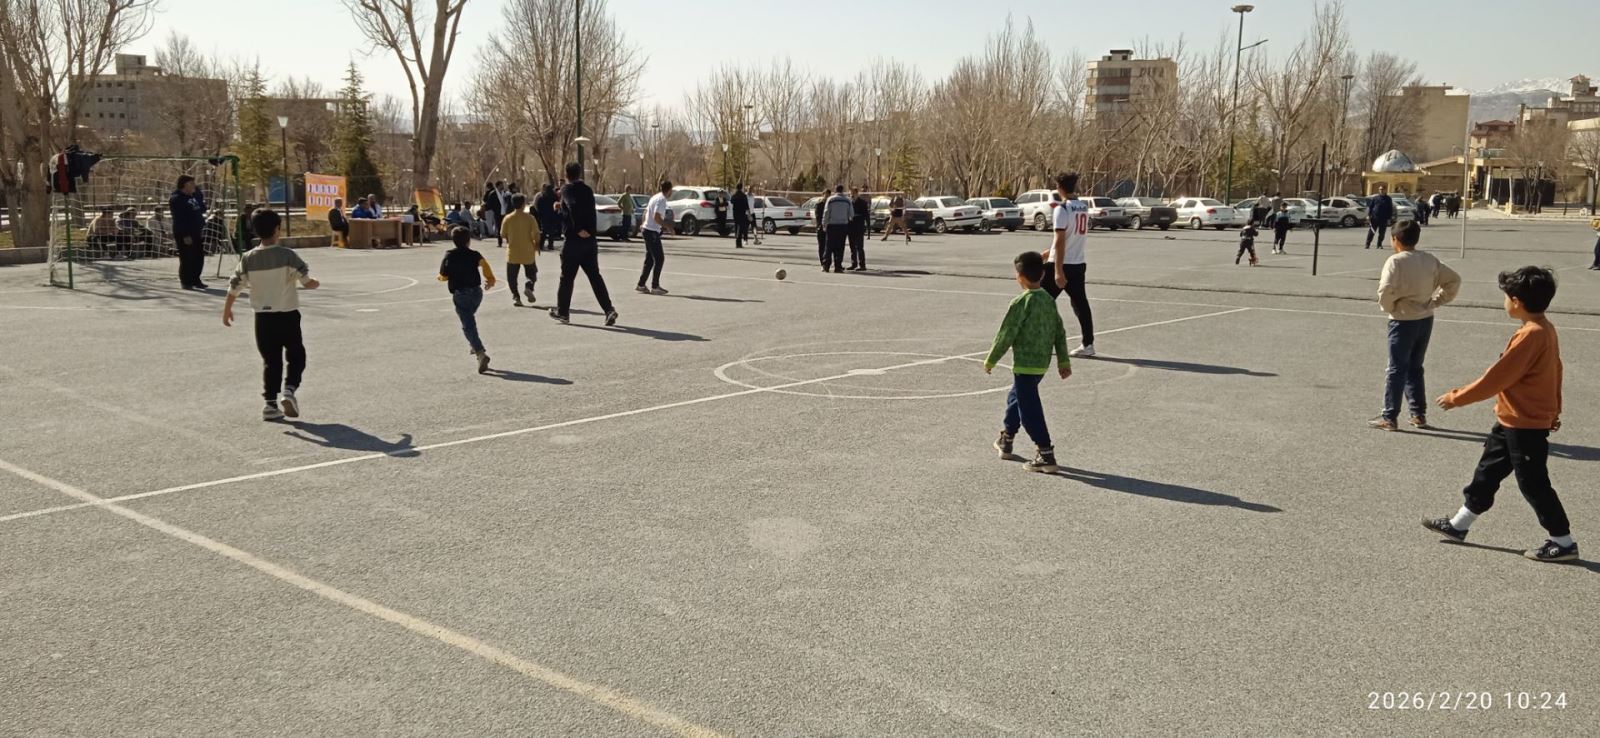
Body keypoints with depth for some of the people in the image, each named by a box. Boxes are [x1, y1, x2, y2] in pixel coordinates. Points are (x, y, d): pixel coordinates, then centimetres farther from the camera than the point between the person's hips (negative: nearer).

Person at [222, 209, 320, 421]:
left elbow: (235, 286, 3)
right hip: (287, 315, -3)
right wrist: (313, 284, 6)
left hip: (263, 317, 3)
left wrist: (227, 309, 16)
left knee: (271, 361, 11)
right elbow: (306, 281, -17)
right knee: (296, 356, 13)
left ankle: (271, 403, 7)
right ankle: (289, 389, -9)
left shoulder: (248, 258, -2)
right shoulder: (287, 255, -12)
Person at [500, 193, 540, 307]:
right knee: (532, 274, 17)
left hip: (512, 253, 1)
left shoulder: (508, 218, -6)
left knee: (512, 277, 10)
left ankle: (516, 296, -1)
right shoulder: (530, 218, -9)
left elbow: (503, 234, 2)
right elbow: (536, 235, -10)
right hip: (528, 253, 0)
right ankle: (529, 286, -10)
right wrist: (536, 246, 6)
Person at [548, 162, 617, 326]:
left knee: (567, 277, 6)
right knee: (595, 276, 6)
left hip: (573, 240, -5)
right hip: (590, 240, 6)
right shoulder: (587, 190, 13)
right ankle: (609, 310, -6)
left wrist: (578, 229, -24)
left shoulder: (567, 190, -7)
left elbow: (573, 207, -25)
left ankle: (562, 312, 16)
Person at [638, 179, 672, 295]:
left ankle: (641, 285, 15)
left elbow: (646, 212, 20)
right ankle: (655, 286, -2)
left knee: (650, 259, 13)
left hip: (647, 230, 9)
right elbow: (656, 217, -24)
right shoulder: (661, 199, -16)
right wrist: (667, 225, -14)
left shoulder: (655, 197, 13)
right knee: (659, 259, -4)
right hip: (652, 232, -9)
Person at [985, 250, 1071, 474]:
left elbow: (1006, 335, -14)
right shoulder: (1049, 300, 6)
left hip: (1024, 365, -9)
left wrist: (991, 360, -2)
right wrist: (1063, 361, 16)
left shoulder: (1020, 303, -17)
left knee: (1030, 410, -4)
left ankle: (1046, 456, -7)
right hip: (1043, 363, 9)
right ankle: (1006, 441, 39)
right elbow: (1059, 332, 10)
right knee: (1015, 398, 26)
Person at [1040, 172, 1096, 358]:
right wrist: (1051, 252, 28)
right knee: (1080, 303, 8)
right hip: (1079, 263, 7)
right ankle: (1088, 344, 6)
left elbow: (1060, 241, -19)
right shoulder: (1084, 208, 9)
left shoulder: (1062, 209, -14)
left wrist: (1058, 270, -21)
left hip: (1062, 264, -7)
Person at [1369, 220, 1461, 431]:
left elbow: (1386, 292, -24)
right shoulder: (1430, 260, 5)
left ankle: (1389, 417, 4)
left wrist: (1389, 308, -6)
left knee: (1397, 369, 1)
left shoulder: (1396, 261, -15)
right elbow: (1454, 280, 10)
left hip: (1404, 321, -6)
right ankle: (1419, 414, 20)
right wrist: (1436, 301, 9)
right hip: (1426, 319, 6)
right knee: (1415, 368, 17)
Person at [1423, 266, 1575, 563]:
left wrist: (1457, 397, -14)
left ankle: (1564, 542, 14)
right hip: (1512, 421, 10)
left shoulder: (1530, 335, -25)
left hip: (1525, 425, -10)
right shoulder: (1545, 329, 5)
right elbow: (1555, 371, 16)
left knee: (1533, 483, 2)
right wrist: (1553, 410, 27)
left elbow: (1496, 377, -23)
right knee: (1488, 472, 17)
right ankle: (1459, 525, 28)